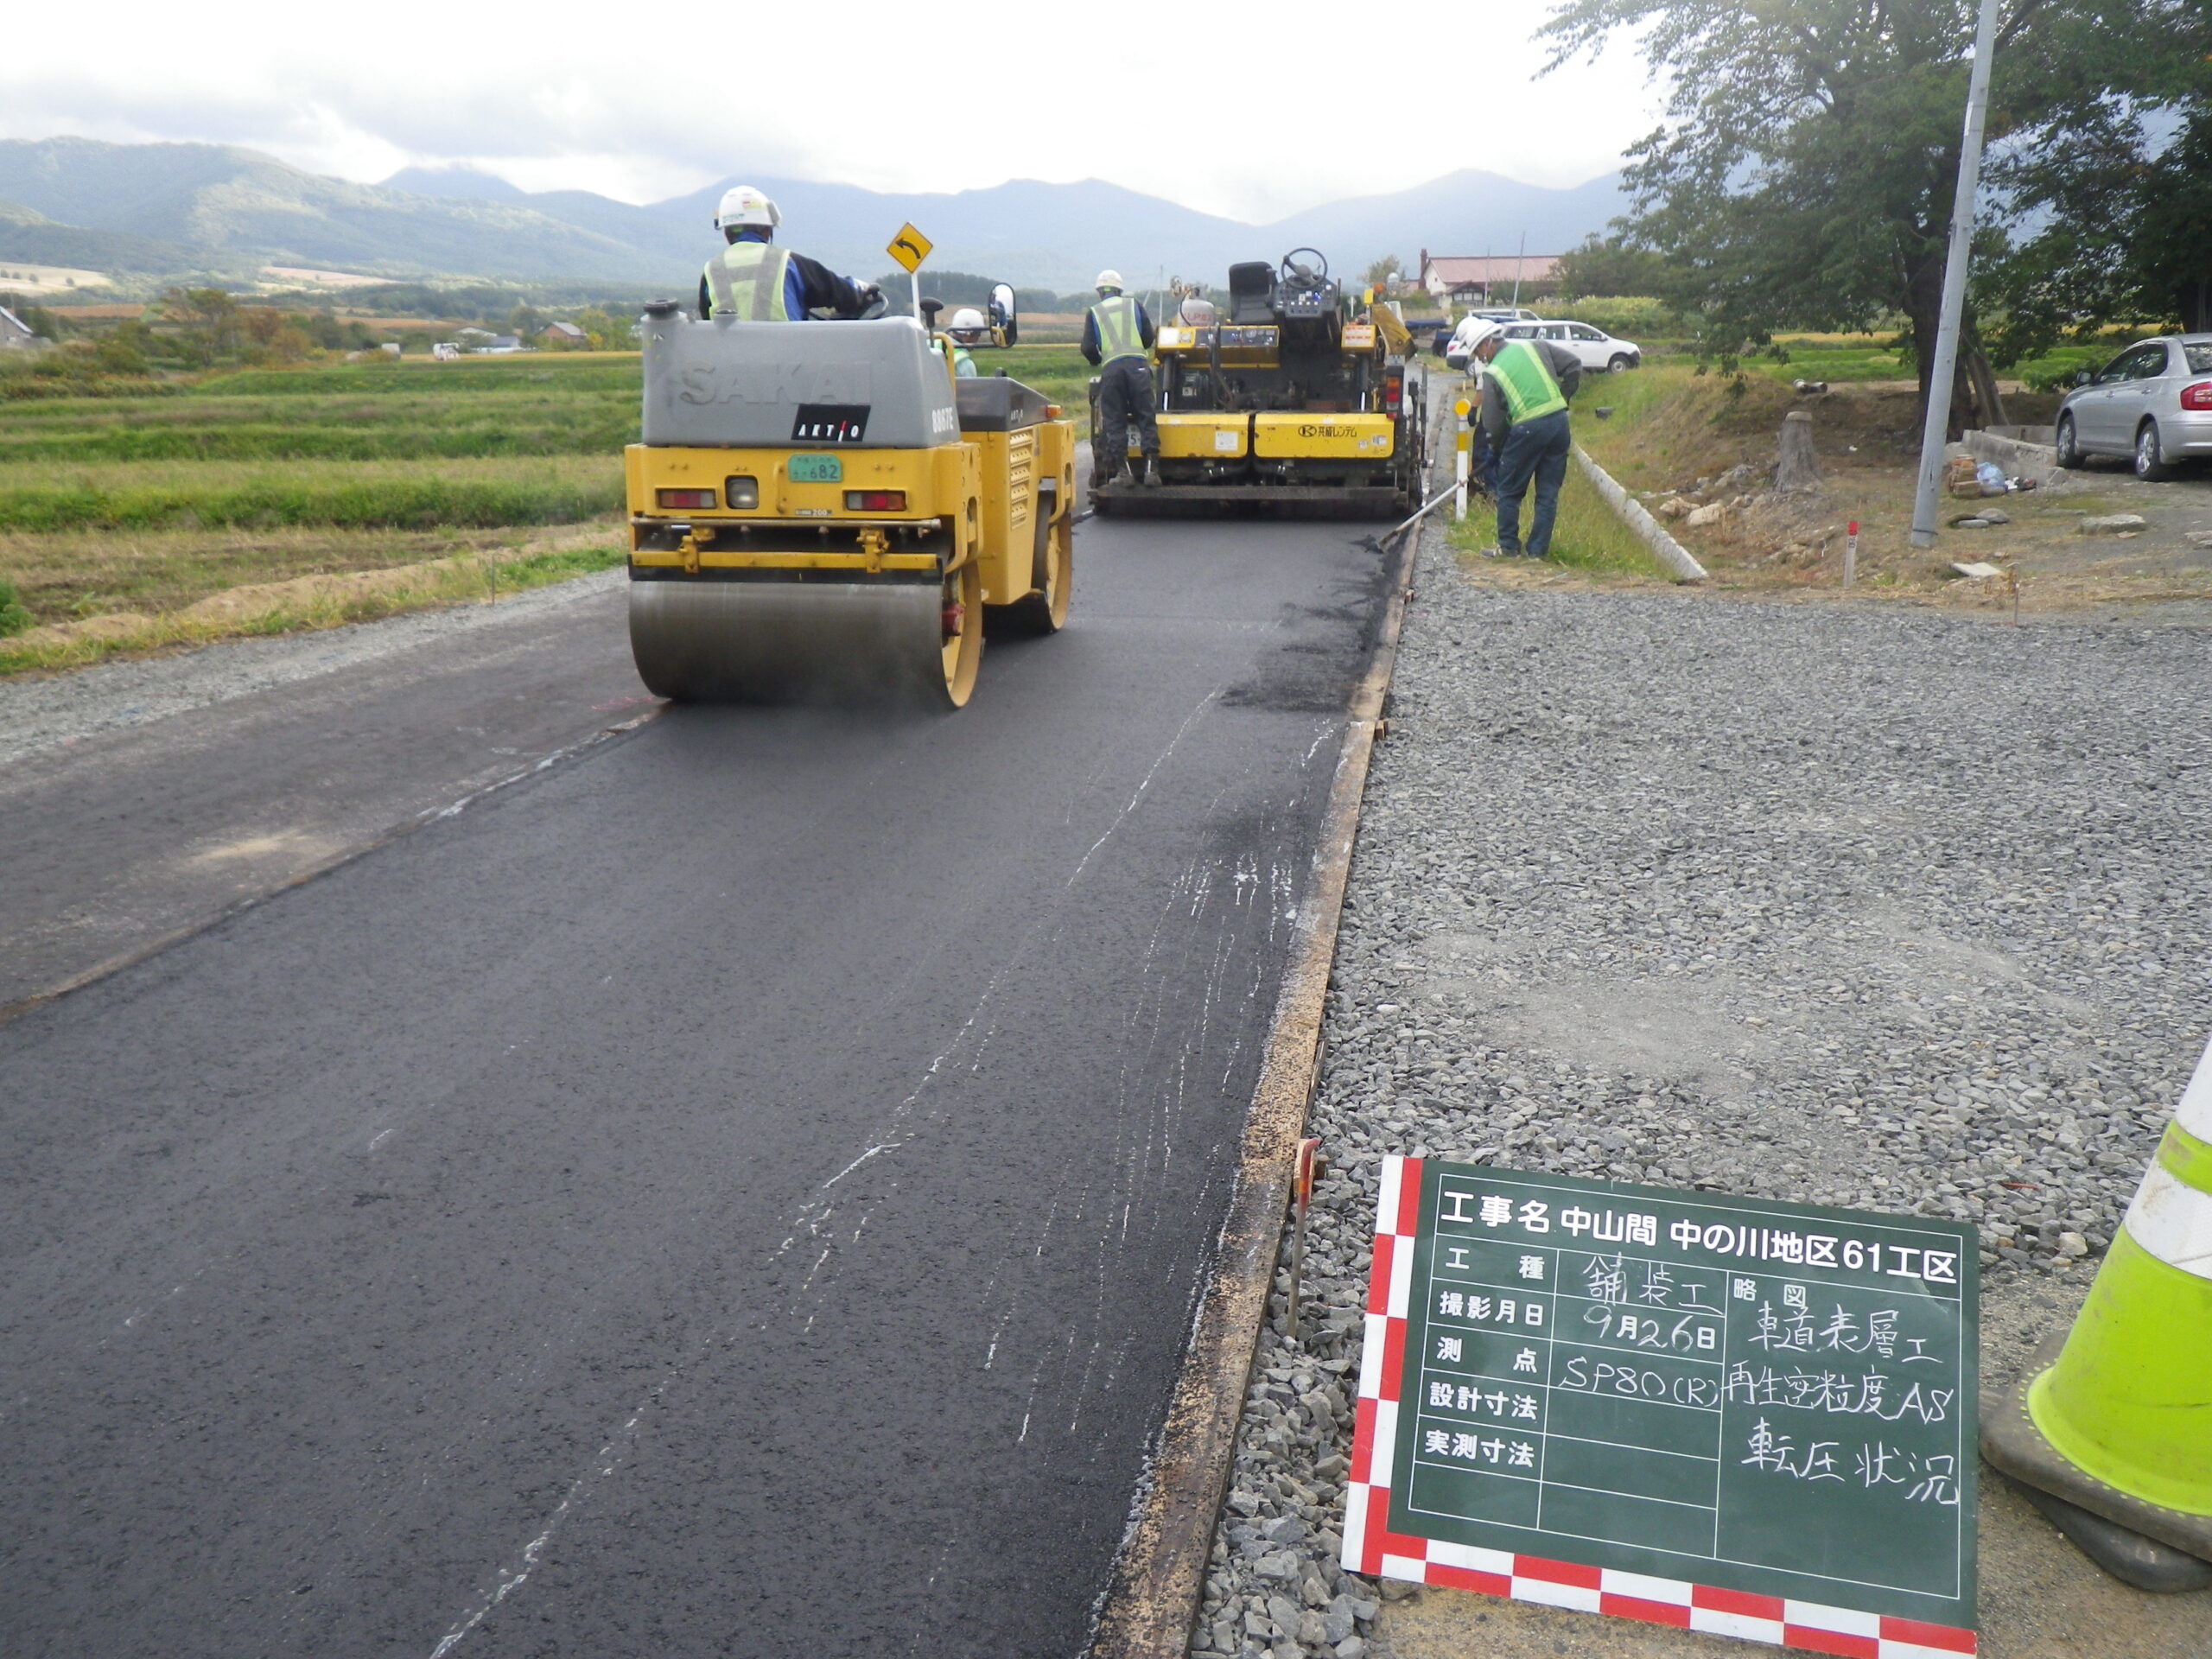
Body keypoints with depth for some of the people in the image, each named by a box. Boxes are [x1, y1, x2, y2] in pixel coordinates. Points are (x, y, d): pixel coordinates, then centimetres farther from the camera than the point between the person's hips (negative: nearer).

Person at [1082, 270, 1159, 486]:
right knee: (1145, 416, 0)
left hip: (1111, 368, 0)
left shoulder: (1094, 312, 15)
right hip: (1137, 365, 0)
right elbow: (1148, 337, 12)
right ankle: (1151, 466, -10)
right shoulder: (1134, 305, 17)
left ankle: (1120, 468, -5)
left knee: (1114, 421, 2)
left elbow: (1088, 348, 8)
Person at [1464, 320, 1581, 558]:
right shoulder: (1536, 347, 10)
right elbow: (1574, 365, 8)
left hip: (1527, 429, -5)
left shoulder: (1492, 373, -1)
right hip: (1559, 421, 5)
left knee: (1509, 492, 11)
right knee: (1548, 492, 11)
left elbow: (1493, 422, -1)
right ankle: (1538, 550, 13)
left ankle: (1509, 548, 15)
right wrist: (1562, 398, 16)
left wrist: (1498, 447, 15)